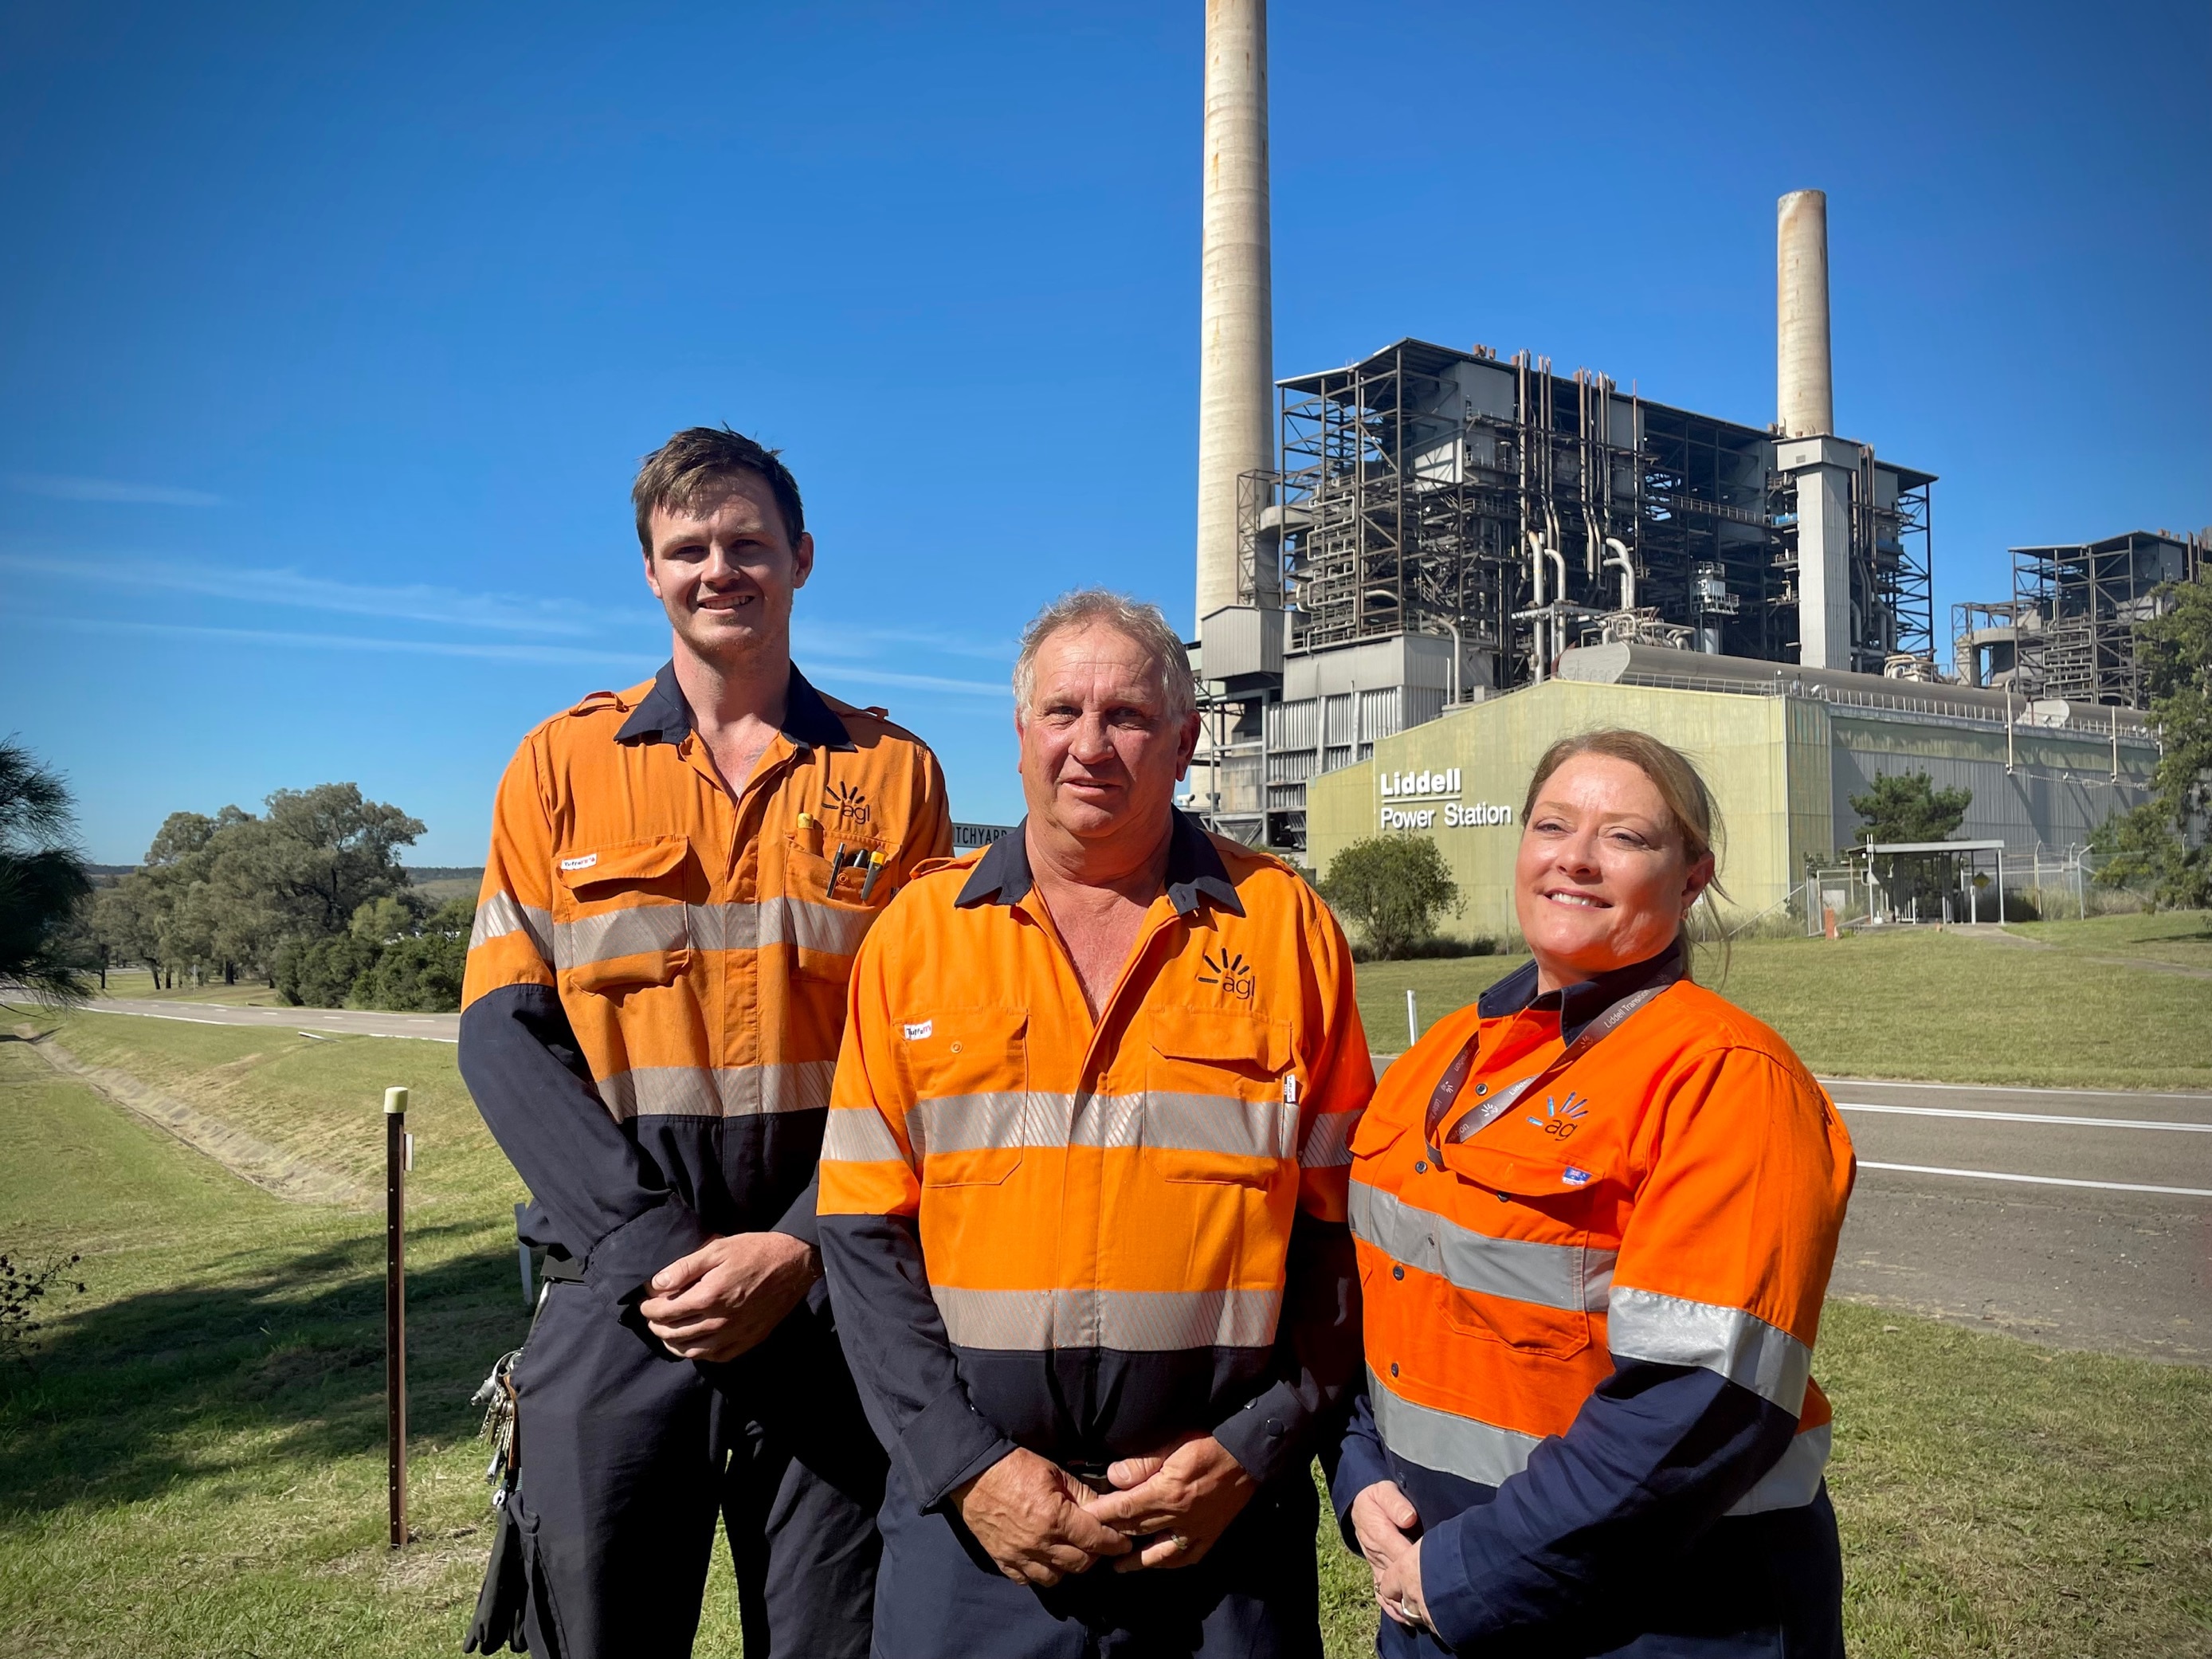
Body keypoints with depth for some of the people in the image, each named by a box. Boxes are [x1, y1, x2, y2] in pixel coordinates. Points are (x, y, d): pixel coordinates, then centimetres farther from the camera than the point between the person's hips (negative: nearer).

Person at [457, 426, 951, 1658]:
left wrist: (799, 1246, -12)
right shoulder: (563, 765, 5)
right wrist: (647, 1245, -12)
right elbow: (506, 1033, -1)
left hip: (828, 1293, 0)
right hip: (619, 1290, 0)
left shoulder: (892, 775, 3)